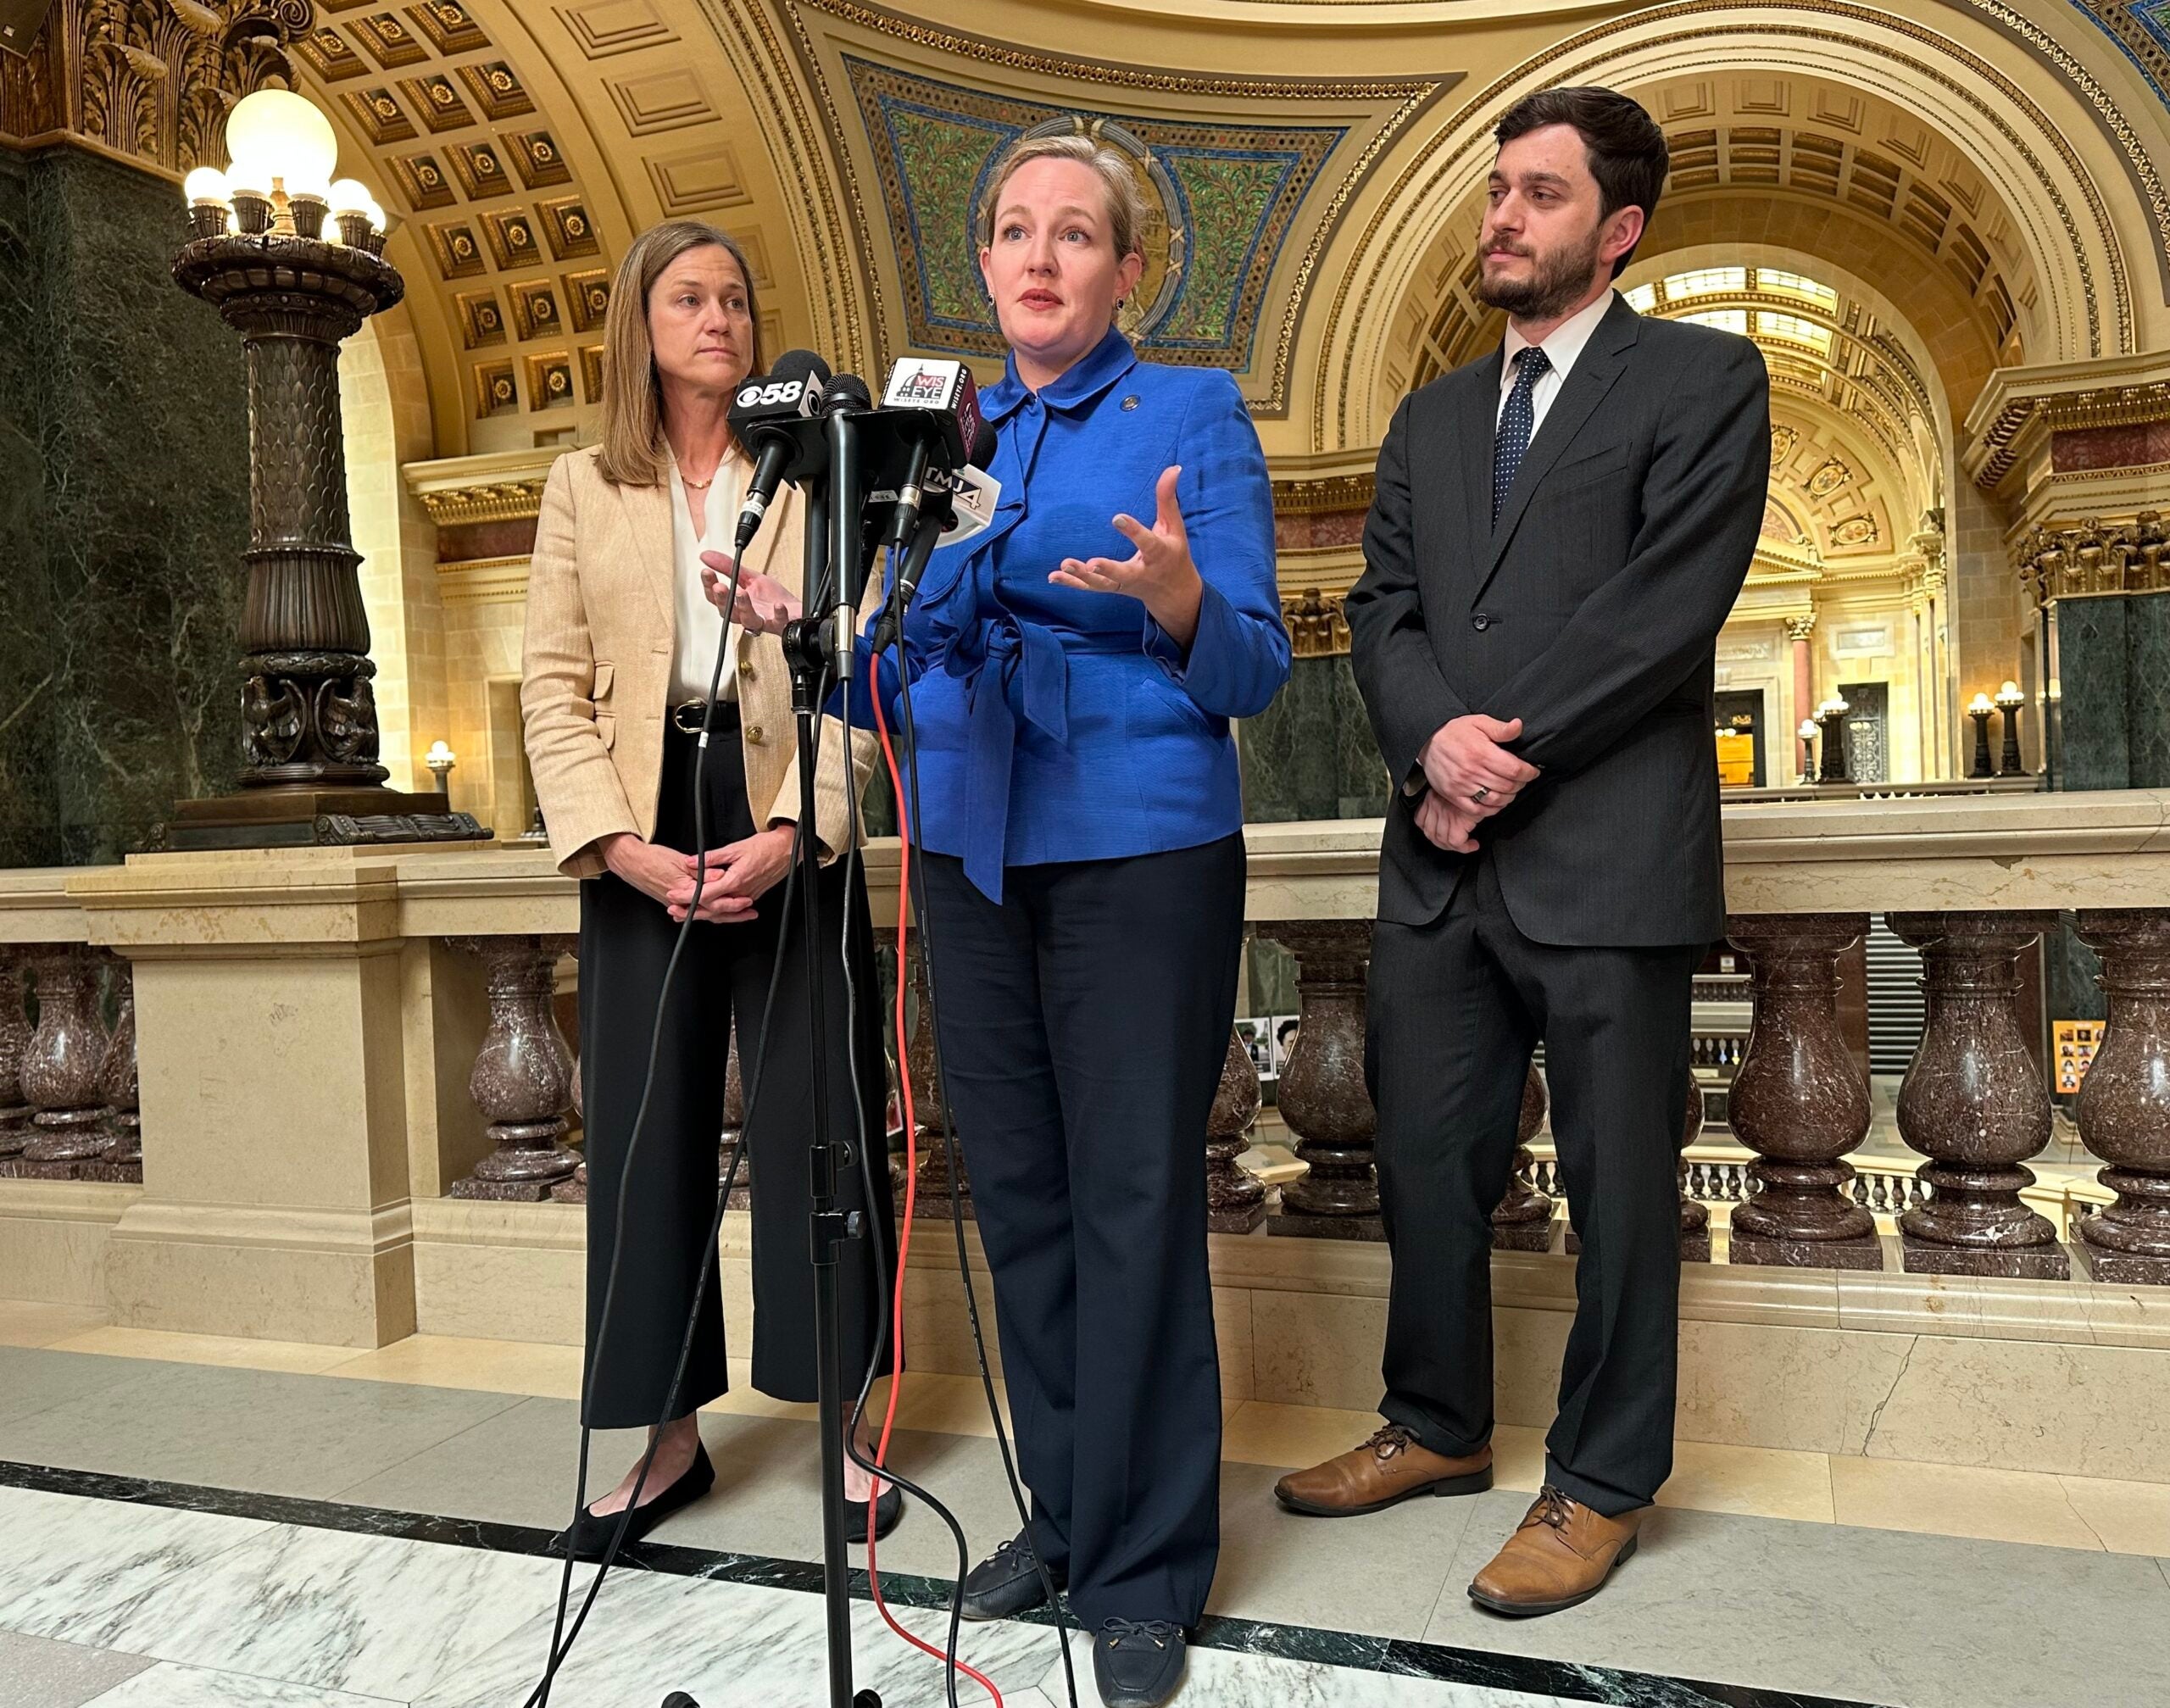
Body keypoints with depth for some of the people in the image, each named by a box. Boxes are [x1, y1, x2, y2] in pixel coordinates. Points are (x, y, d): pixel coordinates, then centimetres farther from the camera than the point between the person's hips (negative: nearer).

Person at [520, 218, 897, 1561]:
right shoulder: (584, 489, 11)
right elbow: (555, 686, 4)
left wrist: (792, 826, -15)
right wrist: (620, 842, -9)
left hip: (789, 828, -1)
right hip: (645, 837, 2)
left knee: (816, 1120, 1)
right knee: (648, 1126, 5)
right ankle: (672, 1436, 20)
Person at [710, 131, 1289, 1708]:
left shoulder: (1197, 415, 0)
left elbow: (1254, 672, -6)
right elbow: (909, 665, 16)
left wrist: (1175, 596, -27)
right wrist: (804, 624, -3)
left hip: (1143, 856, -5)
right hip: (973, 856, 5)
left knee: (1134, 1204, -2)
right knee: (1018, 1193, 12)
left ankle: (1145, 1571, 15)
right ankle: (1064, 1511, 30)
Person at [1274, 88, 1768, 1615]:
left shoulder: (1704, 379, 3)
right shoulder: (1433, 415, 19)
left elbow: (1671, 602, -10)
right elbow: (1384, 608, 9)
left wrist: (1509, 749, -12)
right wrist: (1436, 744, -10)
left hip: (1607, 858, -5)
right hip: (1442, 859, 5)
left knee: (1620, 1186, 5)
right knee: (1427, 1162, 12)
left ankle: (1603, 1483, 23)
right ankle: (1440, 1428, 32)